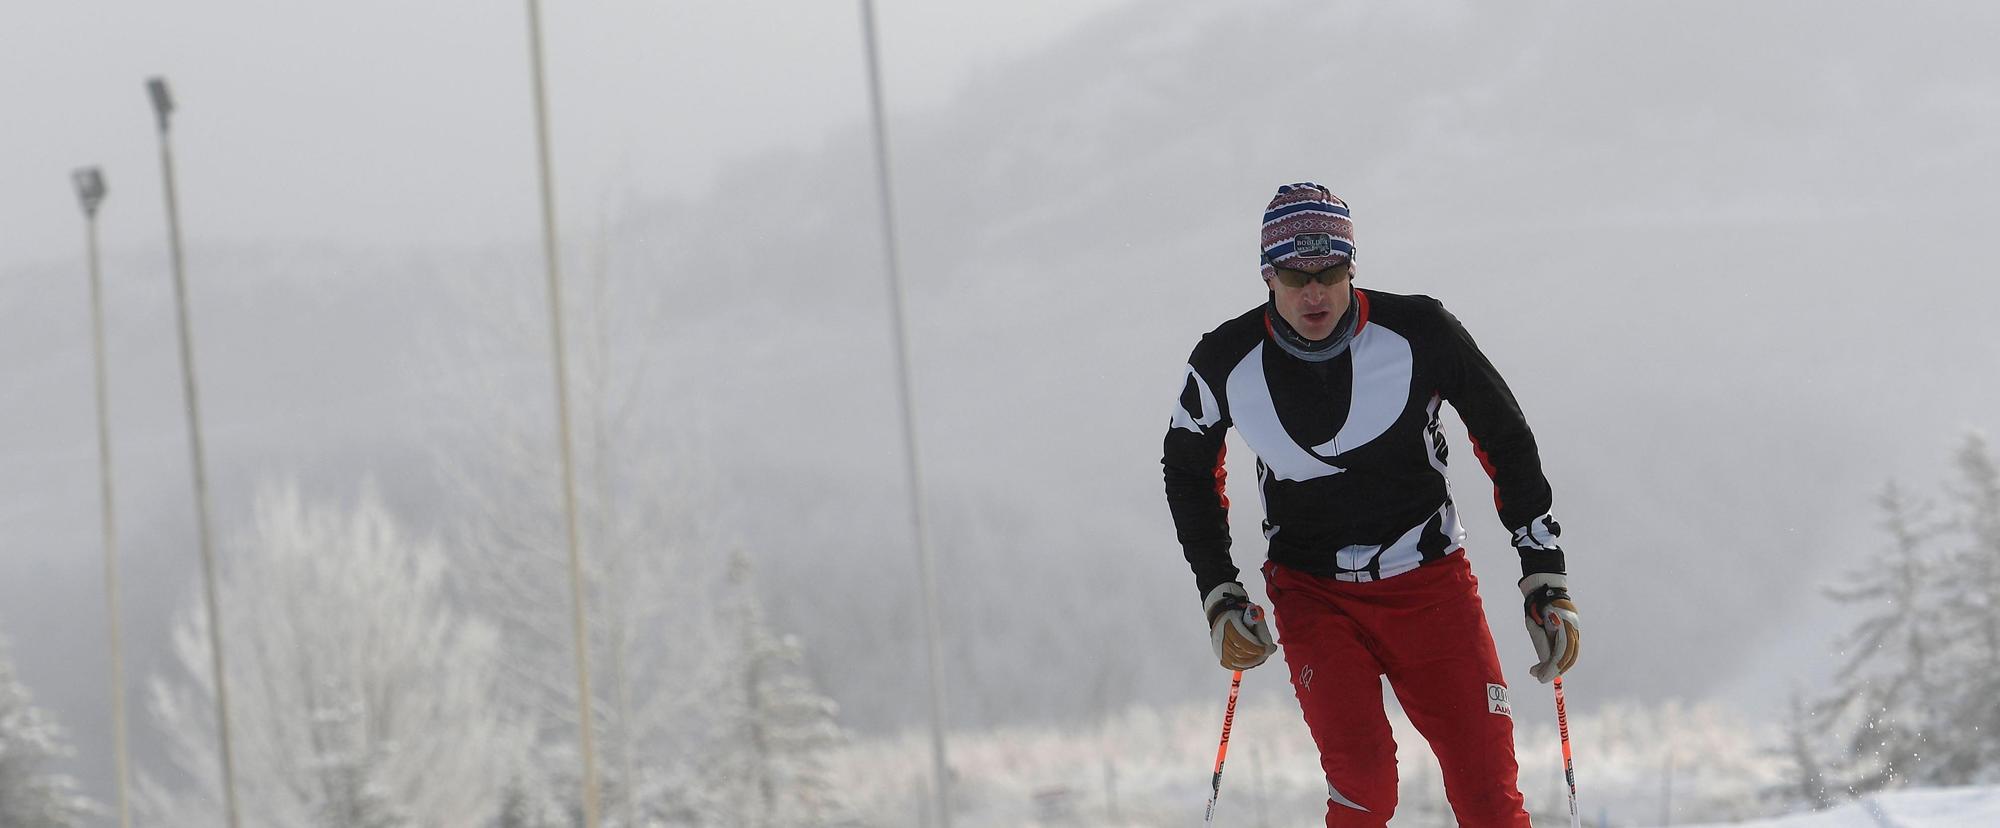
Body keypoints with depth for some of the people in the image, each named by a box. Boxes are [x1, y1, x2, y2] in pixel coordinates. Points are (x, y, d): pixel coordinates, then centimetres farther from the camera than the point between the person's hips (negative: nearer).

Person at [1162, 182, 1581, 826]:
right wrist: (1220, 598, 5)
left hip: (1430, 585, 0)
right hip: (1313, 596, 0)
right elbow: (1189, 472, 12)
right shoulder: (1226, 363, -8)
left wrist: (1546, 580, 0)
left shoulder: (1417, 333, -12)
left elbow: (1506, 442, 1)